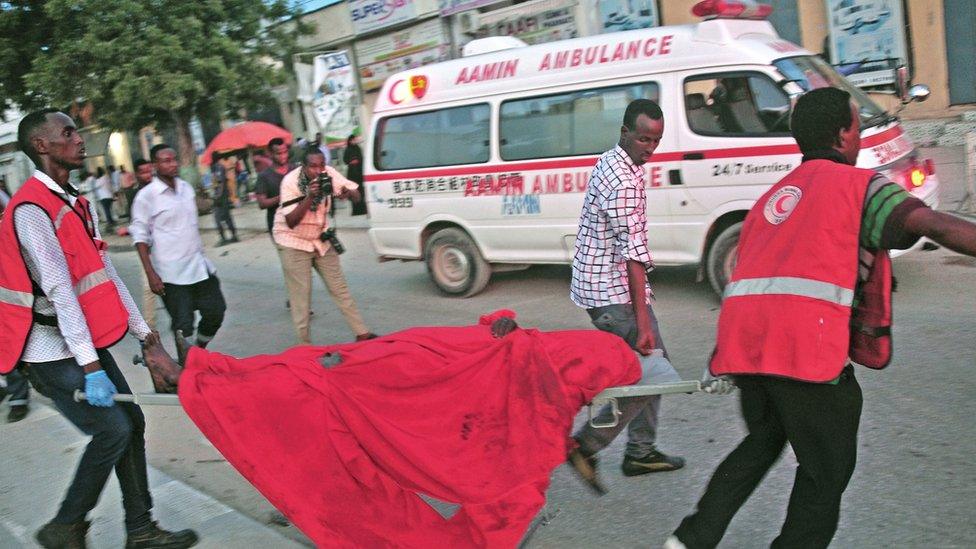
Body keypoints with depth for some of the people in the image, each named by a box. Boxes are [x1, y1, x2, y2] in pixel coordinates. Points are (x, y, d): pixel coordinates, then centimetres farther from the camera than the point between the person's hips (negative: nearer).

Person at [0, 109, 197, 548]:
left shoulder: (76, 204, 12)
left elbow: (105, 274, 13)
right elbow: (59, 290, -23)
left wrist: (145, 335, 12)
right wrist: (91, 368, -25)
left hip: (85, 340, 9)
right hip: (53, 352, -9)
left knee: (132, 422, 7)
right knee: (113, 429, -11)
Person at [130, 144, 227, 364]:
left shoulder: (187, 188, 9)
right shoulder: (146, 196, -8)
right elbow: (140, 237, -8)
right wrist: (150, 274, -14)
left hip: (200, 266, 6)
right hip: (171, 273, -6)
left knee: (215, 312, 10)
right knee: (183, 326, 0)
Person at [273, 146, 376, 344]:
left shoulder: (329, 174, -13)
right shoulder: (290, 181, -23)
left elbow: (356, 194, -8)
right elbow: (291, 221, -27)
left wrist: (347, 193, -32)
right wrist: (309, 197, -39)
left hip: (321, 240, 4)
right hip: (294, 242, -4)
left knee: (340, 288, 7)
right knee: (301, 296, -5)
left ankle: (362, 333, 14)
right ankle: (304, 345, 5)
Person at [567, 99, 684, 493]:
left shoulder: (612, 163, 13)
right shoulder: (624, 182, -20)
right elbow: (632, 253, -26)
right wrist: (642, 321, -28)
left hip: (597, 283, 10)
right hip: (613, 292, -10)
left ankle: (641, 452, 24)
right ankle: (585, 446, -2)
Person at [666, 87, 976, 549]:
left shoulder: (774, 195, 27)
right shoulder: (857, 183, 8)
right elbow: (934, 224, -9)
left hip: (742, 336, 7)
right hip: (804, 341, -7)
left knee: (763, 441, 26)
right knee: (828, 467, 12)